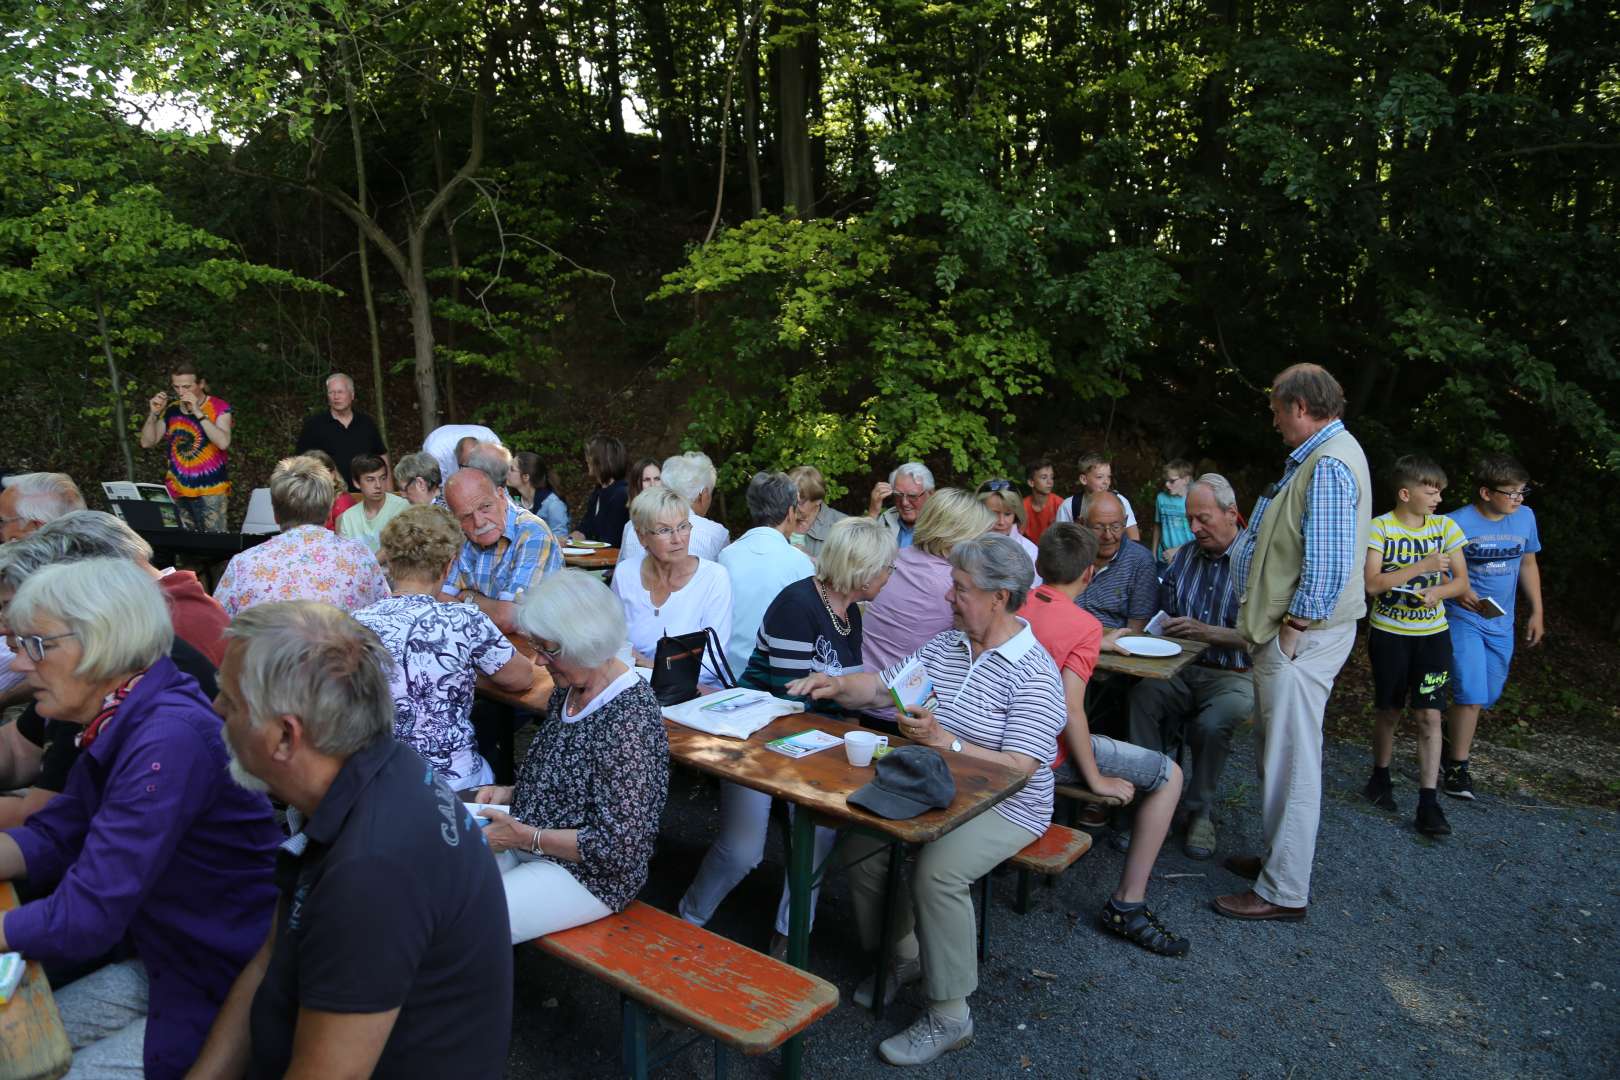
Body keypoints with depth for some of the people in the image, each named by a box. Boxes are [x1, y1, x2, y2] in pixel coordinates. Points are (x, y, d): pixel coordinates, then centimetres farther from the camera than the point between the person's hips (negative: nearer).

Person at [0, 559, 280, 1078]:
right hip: (164, 966, 9)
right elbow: (47, 841, 5)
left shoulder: (170, 741, -28)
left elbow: (83, 919, -27)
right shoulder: (119, 724, 2)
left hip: (230, 992, -8)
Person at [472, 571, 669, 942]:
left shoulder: (628, 720, -26)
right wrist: (511, 793, 0)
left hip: (589, 875, -9)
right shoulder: (569, 690, 2)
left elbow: (618, 847, -24)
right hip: (527, 844, 9)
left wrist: (523, 836, -20)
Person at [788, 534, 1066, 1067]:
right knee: (862, 838, -11)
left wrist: (947, 743, -33)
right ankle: (903, 955, 13)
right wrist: (838, 686, -11)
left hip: (1004, 806, -7)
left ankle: (949, 1016, -11)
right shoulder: (945, 645, 5)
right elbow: (883, 685, 8)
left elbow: (1019, 768, -24)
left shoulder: (1034, 673, -17)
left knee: (937, 870, -29)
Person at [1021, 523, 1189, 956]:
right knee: (1169, 775, 5)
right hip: (1048, 756, -7)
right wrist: (1096, 779, -13)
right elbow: (1069, 709, -23)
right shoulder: (1085, 625, -16)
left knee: (1095, 742, 36)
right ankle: (1126, 906, 5)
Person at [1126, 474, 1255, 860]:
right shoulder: (1183, 558, 14)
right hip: (1181, 670, 5)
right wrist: (1163, 630, -3)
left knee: (1212, 724, -33)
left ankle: (1201, 813, -7)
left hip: (1234, 675, -4)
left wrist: (1206, 632, -20)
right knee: (1140, 697, -26)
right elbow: (1163, 619, 19)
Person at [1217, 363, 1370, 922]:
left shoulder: (1329, 464, -19)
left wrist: (1292, 627, -20)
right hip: (1290, 631, 11)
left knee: (1291, 761, -4)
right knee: (1280, 751, 19)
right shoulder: (1322, 455, 16)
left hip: (1302, 637, -11)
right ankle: (1278, 856, 33)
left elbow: (1328, 564, -25)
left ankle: (1284, 891, 5)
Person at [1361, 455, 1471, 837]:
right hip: (1388, 633, -2)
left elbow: (1461, 581, 3)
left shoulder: (1445, 527, 1)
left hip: (1432, 634, 2)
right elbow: (1372, 584, -17)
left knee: (1429, 715, -4)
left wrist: (1437, 592, -17)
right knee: (1388, 711, 11)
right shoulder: (1380, 527, -8)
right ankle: (1380, 777, 32)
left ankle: (1428, 803, -2)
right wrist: (1421, 567, -22)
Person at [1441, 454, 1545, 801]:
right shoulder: (1458, 522, -15)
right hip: (1464, 619, -6)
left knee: (1489, 695, 13)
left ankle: (1450, 735, 38)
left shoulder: (1525, 517, 2)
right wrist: (1458, 592, -25)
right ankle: (1457, 767, 2)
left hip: (1501, 623, 6)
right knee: (1472, 694, -11)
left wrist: (1537, 612, 13)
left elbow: (1528, 564, 14)